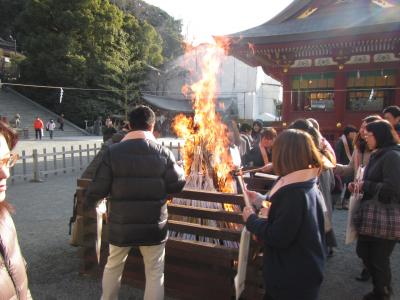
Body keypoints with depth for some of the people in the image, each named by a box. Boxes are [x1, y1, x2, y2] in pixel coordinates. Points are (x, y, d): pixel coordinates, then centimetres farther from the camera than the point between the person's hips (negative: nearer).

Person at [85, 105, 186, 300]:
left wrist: (88, 202, 13)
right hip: (153, 225, -1)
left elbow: (99, 188, -8)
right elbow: (177, 185, -3)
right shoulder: (163, 153, -9)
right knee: (155, 272, 13)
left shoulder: (113, 152, -10)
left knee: (113, 266, 25)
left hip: (121, 224, 2)